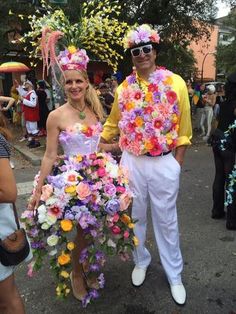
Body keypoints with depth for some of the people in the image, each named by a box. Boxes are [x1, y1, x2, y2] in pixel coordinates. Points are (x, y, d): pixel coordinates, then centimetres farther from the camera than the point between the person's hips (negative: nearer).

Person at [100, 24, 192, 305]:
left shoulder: (176, 83, -4)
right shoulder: (124, 88, 3)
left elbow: (183, 128, -2)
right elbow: (112, 123, 13)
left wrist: (177, 163, -4)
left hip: (164, 163, -2)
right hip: (131, 162, 3)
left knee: (166, 220, 11)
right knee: (135, 216, 16)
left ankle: (174, 275, 32)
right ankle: (141, 261, 42)